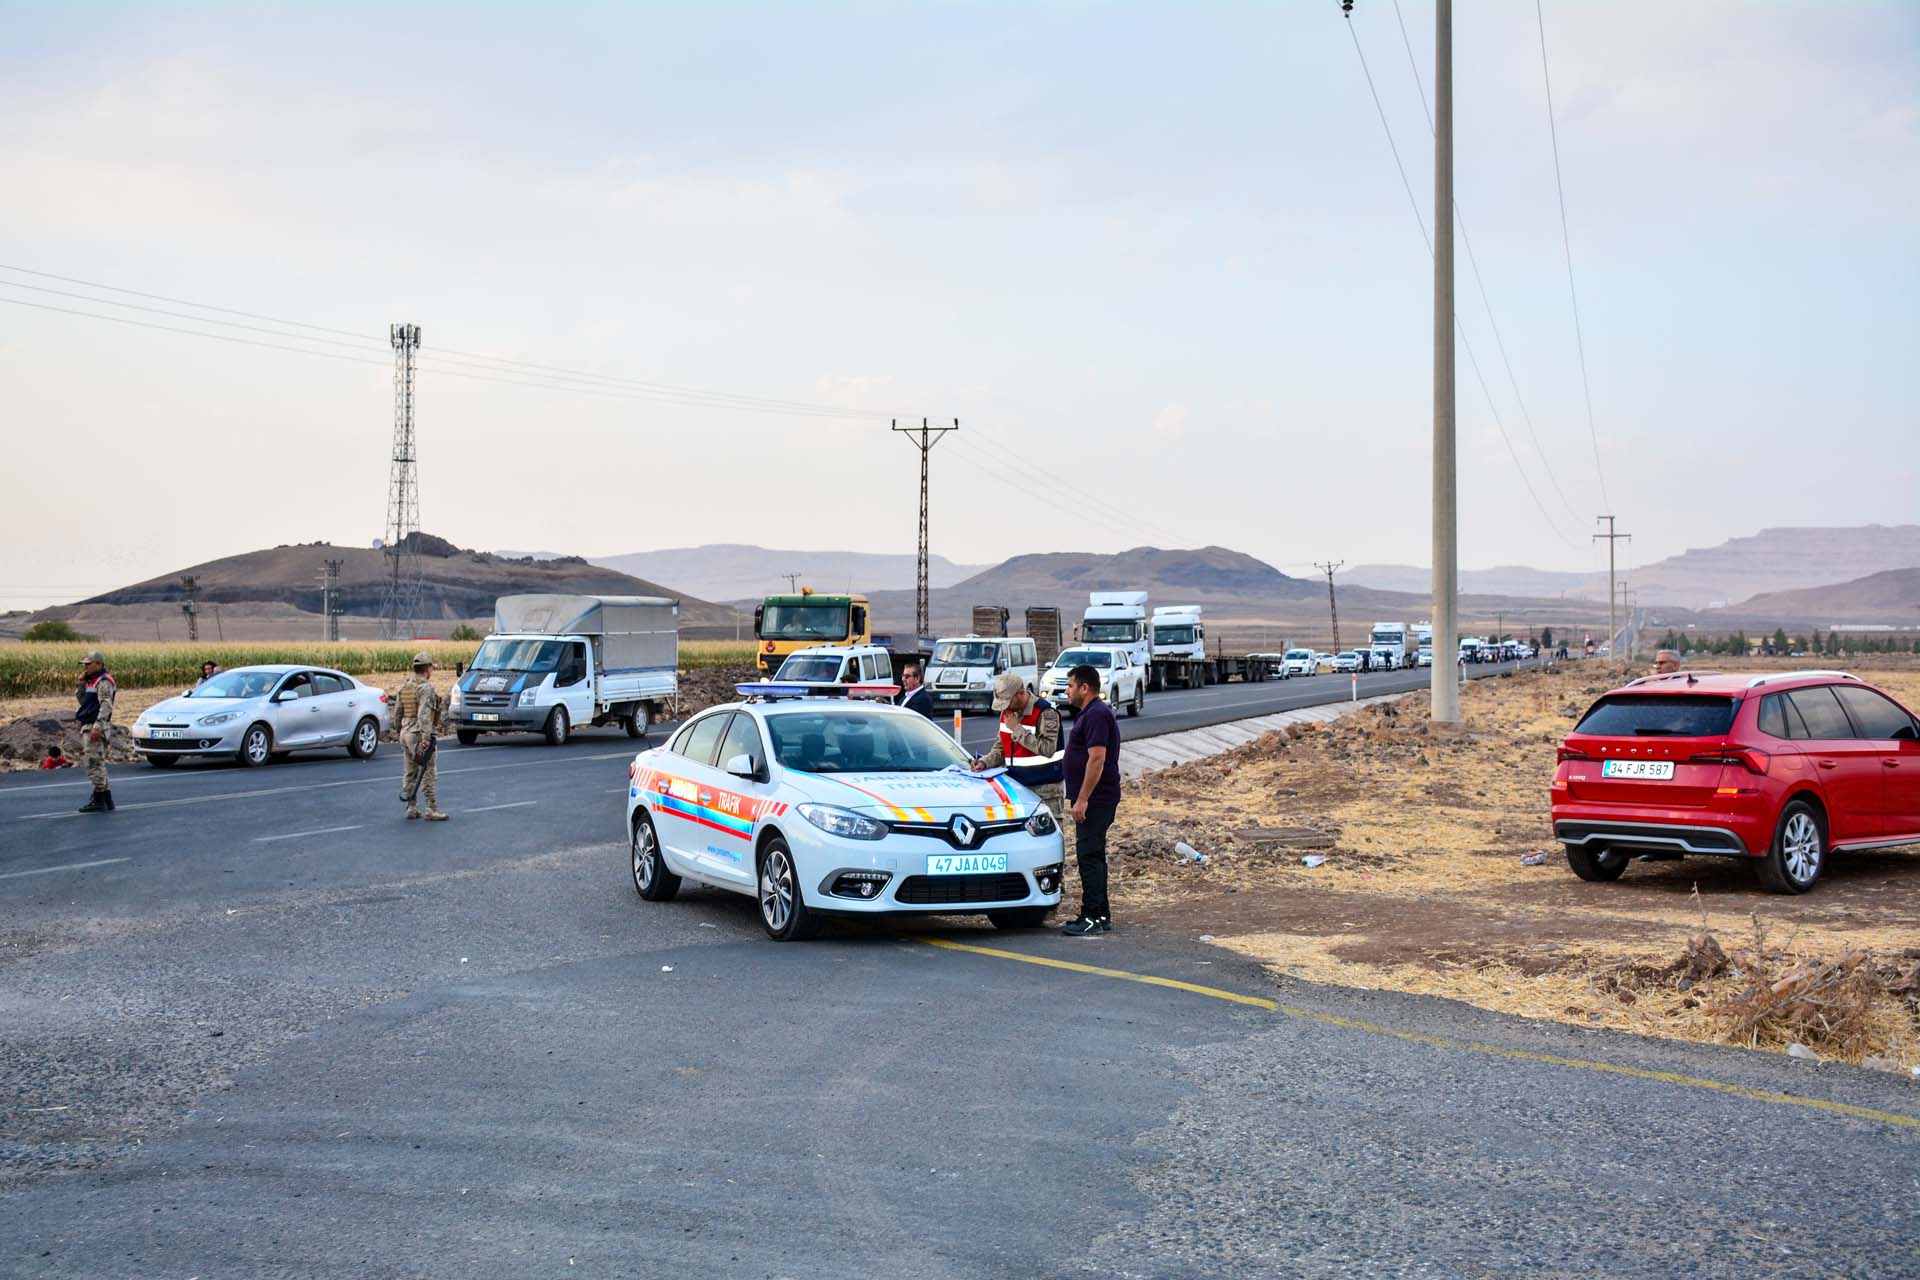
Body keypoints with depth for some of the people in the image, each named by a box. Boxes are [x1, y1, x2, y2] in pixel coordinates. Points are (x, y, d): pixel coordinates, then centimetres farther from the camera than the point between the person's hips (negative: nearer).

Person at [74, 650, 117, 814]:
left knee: (94, 764, -11)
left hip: (95, 728, -11)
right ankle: (107, 800, 18)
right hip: (87, 727, 11)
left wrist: (97, 726, -28)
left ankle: (99, 801, -9)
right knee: (98, 765, 13)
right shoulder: (92, 681, 20)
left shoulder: (103, 682, -12)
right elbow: (82, 701, 25)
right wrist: (81, 684, 10)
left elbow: (106, 705, -21)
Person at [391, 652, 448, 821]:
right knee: (429, 774, -4)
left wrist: (400, 731, 25)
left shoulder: (404, 688, 11)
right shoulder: (427, 688, -14)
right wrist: (426, 738, -26)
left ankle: (412, 808, 18)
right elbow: (424, 715, -23)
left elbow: (397, 713, 15)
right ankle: (432, 811, -4)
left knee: (411, 773, 14)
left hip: (406, 734, 8)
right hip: (421, 736, -8)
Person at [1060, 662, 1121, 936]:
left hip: (1095, 800, -11)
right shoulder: (1090, 713, 18)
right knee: (1092, 857, 13)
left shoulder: (1096, 715, -16)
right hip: (1094, 800, 11)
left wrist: (1082, 799, -24)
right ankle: (1101, 916, 17)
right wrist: (1079, 798, 23)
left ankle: (1092, 918, -9)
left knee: (1089, 856, -10)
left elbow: (1097, 759, -23)